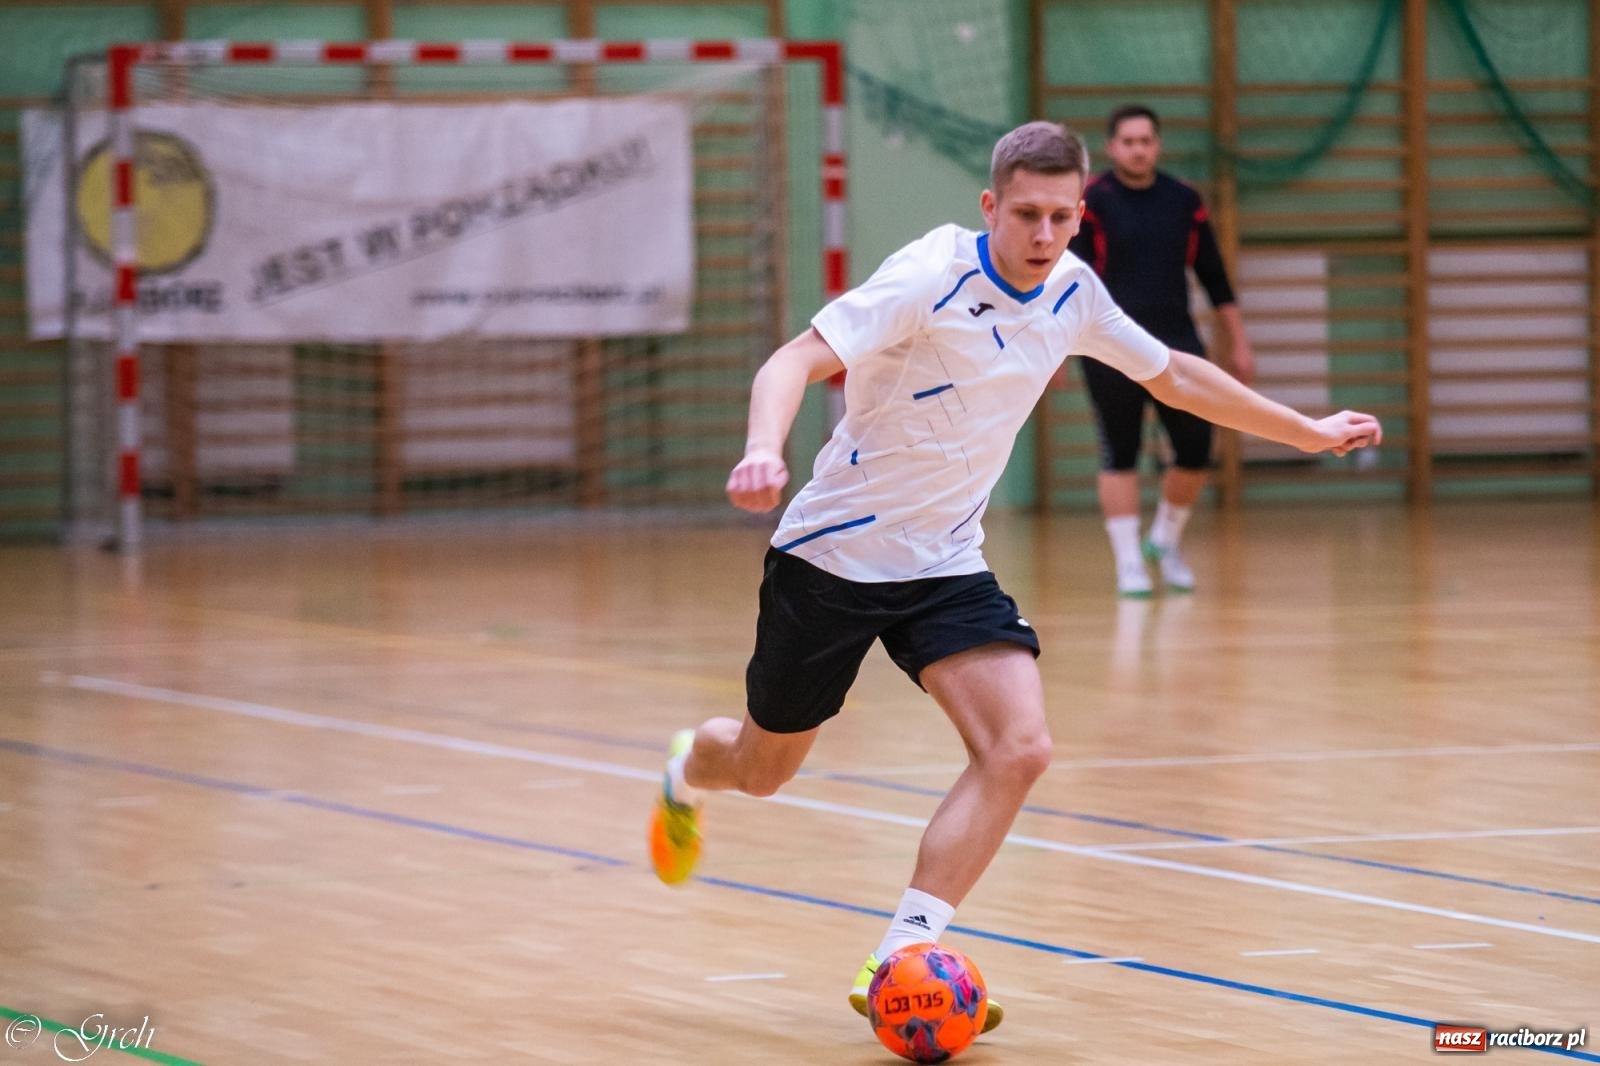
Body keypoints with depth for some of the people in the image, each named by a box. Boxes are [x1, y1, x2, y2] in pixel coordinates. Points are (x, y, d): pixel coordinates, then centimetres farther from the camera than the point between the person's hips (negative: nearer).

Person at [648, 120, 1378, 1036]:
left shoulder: (1072, 293, -2)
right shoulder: (932, 277, -22)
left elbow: (1174, 375, 16)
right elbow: (798, 361, -30)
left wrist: (1310, 431, 21)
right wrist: (765, 451, -51)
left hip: (946, 566, 5)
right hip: (835, 551, -5)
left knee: (1020, 749, -18)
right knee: (764, 769, 11)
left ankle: (901, 960, -16)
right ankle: (688, 771, 50)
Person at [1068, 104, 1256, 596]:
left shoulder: (1185, 202, 7)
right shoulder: (1091, 202, -4)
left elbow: (1214, 278, 13)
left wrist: (1239, 343, 11)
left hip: (1176, 343, 3)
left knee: (1196, 451, 1)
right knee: (1119, 454, 0)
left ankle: (1165, 541, 24)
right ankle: (1129, 562, 7)